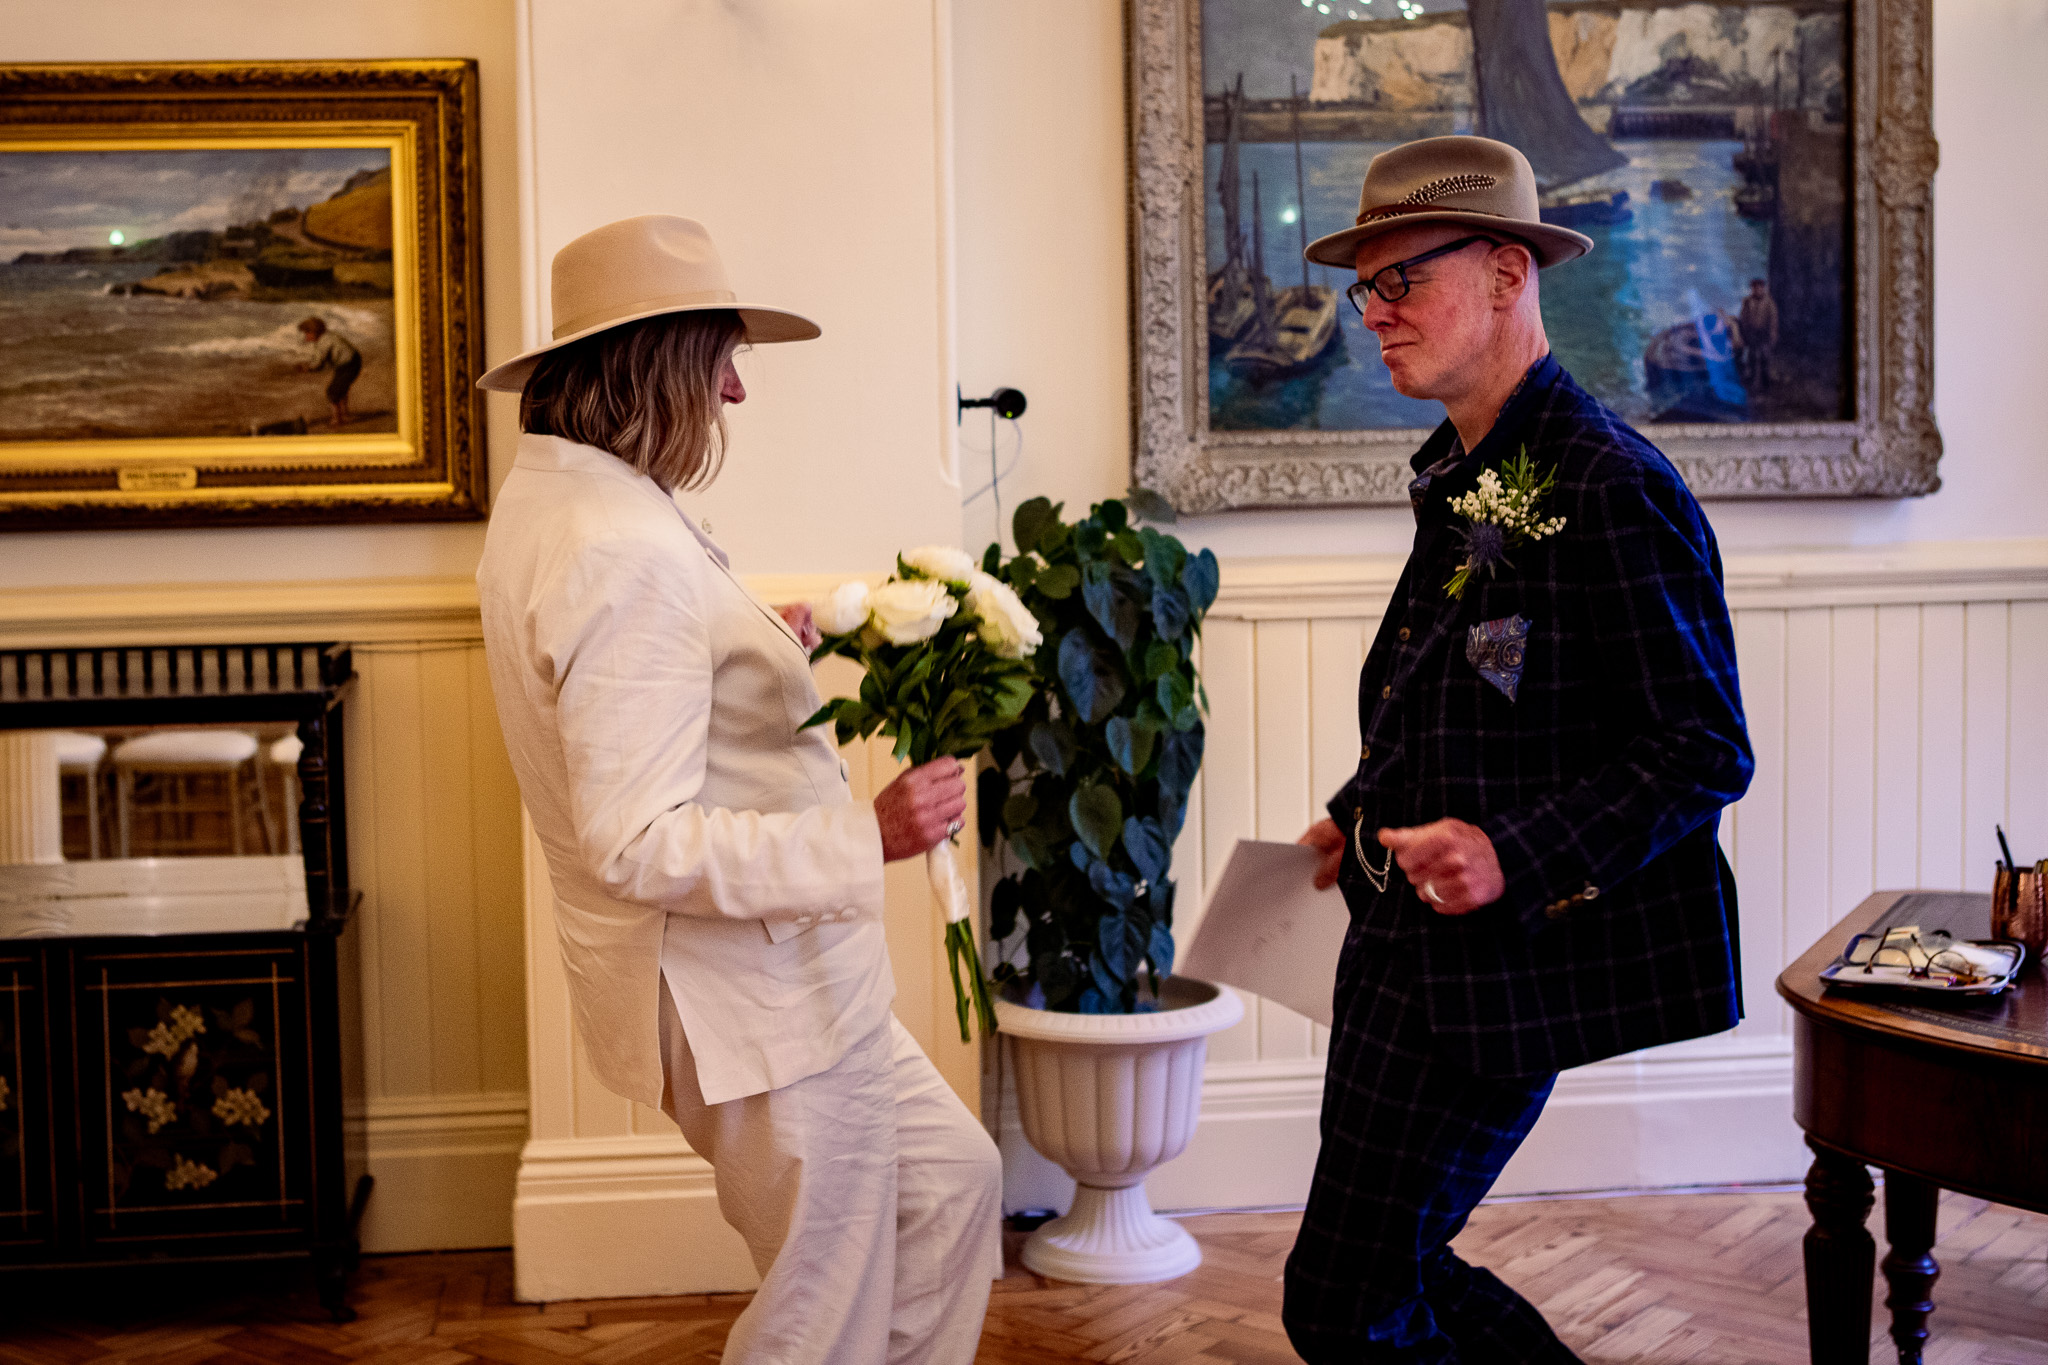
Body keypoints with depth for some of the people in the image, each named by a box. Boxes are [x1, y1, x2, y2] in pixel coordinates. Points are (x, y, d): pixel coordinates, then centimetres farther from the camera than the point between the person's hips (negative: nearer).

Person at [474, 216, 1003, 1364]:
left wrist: (754, 652, 17)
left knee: (952, 1182, 22)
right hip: (747, 995, -11)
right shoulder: (624, 555, -26)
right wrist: (866, 839, -30)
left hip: (780, 979, 11)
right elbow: (639, 845, -29)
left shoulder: (551, 498, 8)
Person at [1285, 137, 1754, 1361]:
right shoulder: (1461, 476, 12)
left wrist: (1515, 854, -29)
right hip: (1403, 942, 10)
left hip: (1498, 963, -10)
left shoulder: (1609, 490, -18)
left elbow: (1704, 752, -19)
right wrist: (1367, 819, 22)